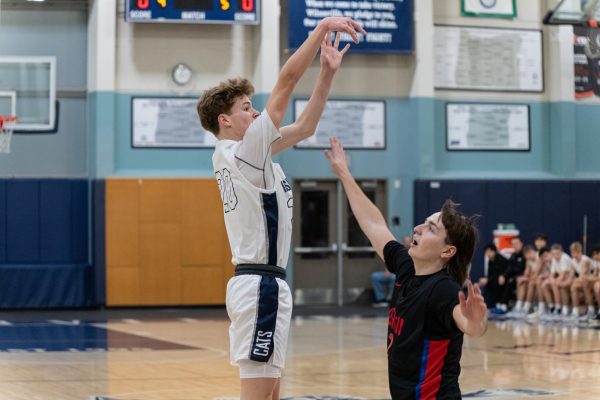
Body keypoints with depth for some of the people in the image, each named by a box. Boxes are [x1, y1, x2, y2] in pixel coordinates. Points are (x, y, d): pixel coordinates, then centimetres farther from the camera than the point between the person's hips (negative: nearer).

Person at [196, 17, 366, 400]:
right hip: (261, 283, -10)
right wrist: (323, 28, -14)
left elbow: (305, 127, 18)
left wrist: (328, 71, 11)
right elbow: (286, 81, -16)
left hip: (260, 281, 10)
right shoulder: (244, 150, -12)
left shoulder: (231, 155, 15)